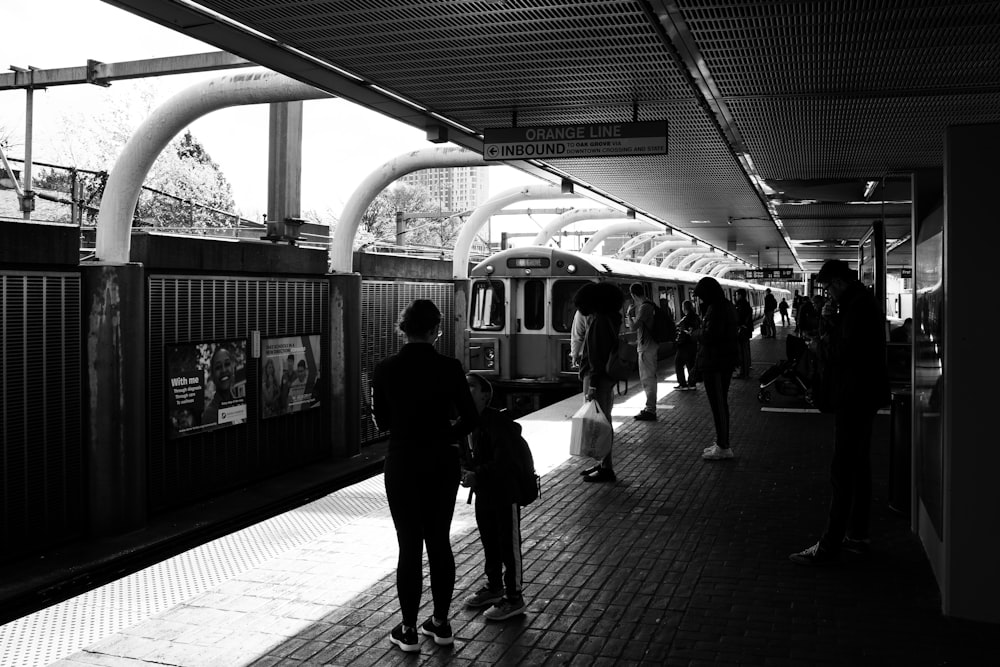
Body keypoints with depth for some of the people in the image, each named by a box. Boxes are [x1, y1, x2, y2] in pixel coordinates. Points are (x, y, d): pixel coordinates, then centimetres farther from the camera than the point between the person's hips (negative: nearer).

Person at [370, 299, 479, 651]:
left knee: (410, 545, 7)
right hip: (442, 463, 1)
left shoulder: (385, 369, -9)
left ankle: (408, 630, 15)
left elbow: (382, 421, 2)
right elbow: (470, 419, -4)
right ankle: (441, 623, 23)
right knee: (439, 541, 14)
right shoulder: (449, 367, -9)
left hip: (403, 463, -1)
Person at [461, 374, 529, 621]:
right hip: (483, 492, 9)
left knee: (509, 546, 2)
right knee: (489, 543, 21)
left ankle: (515, 599, 13)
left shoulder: (496, 422, -23)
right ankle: (494, 587, 38)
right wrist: (464, 469, -5)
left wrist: (477, 475, -30)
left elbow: (502, 460, -29)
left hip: (505, 492, -8)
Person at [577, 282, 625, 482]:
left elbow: (597, 355, -21)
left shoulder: (600, 322, -17)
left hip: (598, 378, -10)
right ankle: (604, 464, 25)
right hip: (607, 377, 10)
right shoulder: (609, 319, 14)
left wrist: (593, 385, -23)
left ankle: (606, 469, -1)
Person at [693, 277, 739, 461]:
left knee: (718, 404, -4)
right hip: (726, 361, 11)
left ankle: (723, 447, 1)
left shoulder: (715, 309, -19)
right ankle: (722, 443, 27)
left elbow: (708, 337, -24)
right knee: (720, 403, 17)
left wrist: (697, 332, -5)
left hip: (715, 364, -11)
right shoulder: (727, 306, 13)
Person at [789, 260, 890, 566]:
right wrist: (831, 322, -1)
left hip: (855, 399, -11)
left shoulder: (858, 305, -19)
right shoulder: (862, 301, 14)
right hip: (861, 396, 11)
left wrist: (826, 339, -7)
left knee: (842, 473, -7)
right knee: (858, 466, 16)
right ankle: (858, 536, 25)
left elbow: (844, 353, -24)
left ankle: (830, 546, -2)